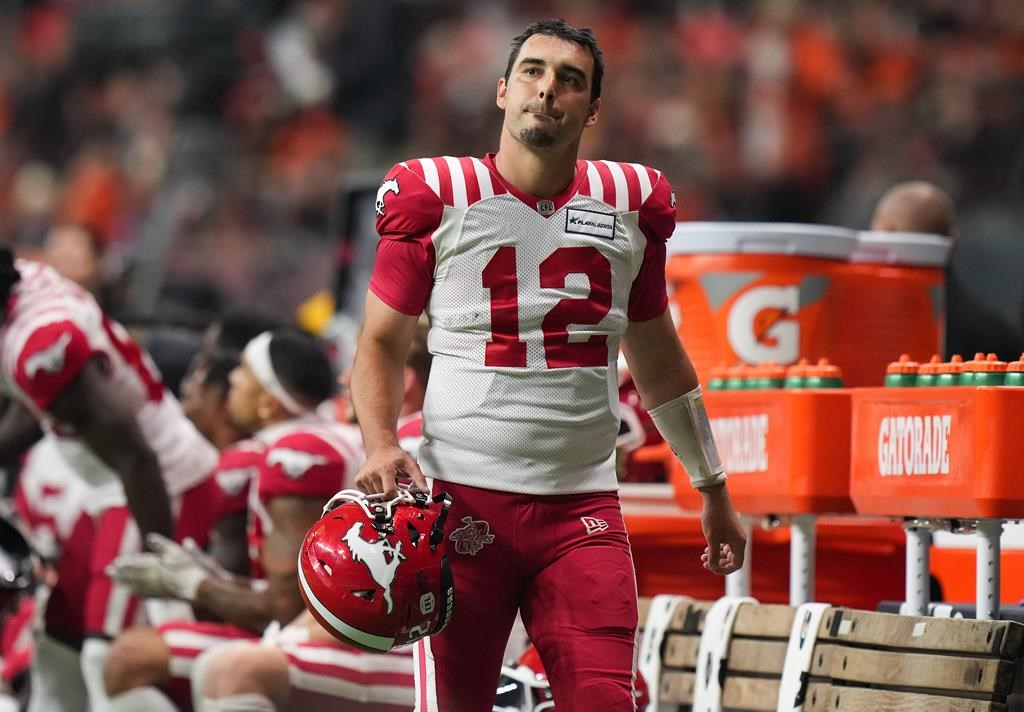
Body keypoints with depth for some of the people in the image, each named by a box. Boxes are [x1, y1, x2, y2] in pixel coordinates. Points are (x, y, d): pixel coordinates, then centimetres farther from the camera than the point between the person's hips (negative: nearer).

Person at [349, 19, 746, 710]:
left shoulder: (631, 203, 11)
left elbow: (657, 357, 22)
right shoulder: (434, 196, 2)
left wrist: (713, 489, 25)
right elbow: (383, 342, 6)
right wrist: (381, 446, -12)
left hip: (583, 507, 2)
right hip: (465, 497, -2)